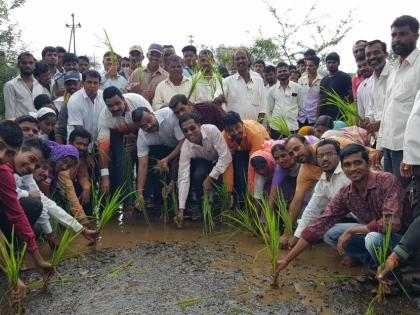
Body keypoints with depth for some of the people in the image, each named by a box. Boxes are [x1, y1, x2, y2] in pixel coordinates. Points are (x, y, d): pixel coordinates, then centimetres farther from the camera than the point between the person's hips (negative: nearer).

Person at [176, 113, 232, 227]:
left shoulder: (212, 130, -34)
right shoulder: (185, 147, -27)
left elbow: (226, 156, -31)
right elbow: (183, 178, -28)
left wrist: (210, 177, -33)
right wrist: (181, 208, -32)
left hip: (221, 161, -1)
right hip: (203, 162, 1)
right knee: (198, 175, -30)